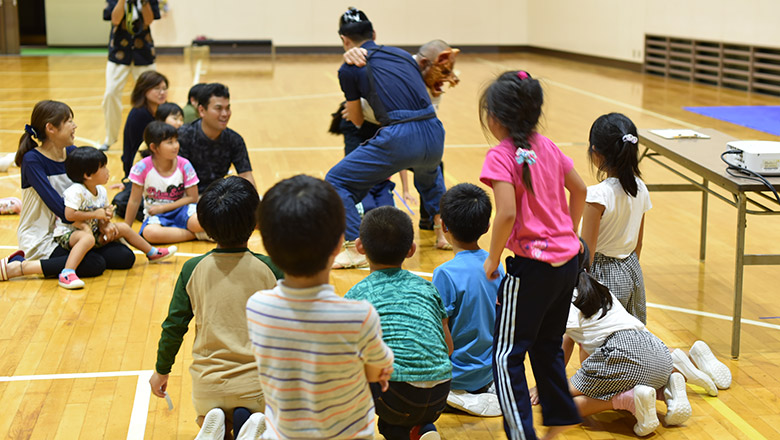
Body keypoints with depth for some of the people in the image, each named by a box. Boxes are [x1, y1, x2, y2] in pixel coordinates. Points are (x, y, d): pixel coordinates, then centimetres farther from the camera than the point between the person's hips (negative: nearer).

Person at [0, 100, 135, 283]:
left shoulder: (72, 153, 7)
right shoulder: (32, 160, -15)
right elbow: (55, 203, -22)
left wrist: (104, 221, -11)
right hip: (41, 239, -7)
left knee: (125, 257, -8)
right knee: (94, 264, -28)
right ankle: (18, 266, -16)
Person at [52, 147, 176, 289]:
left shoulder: (101, 191, 4)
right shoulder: (76, 191, -22)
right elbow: (69, 215, -30)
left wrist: (106, 216, -9)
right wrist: (95, 214, -22)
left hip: (92, 230, 9)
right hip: (67, 234, -9)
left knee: (123, 228, 11)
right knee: (88, 238, -42)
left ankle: (152, 253, 30)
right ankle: (67, 273, -54)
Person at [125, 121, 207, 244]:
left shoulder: (184, 165, -7)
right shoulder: (143, 168, -11)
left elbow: (193, 197, -6)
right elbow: (134, 201, -4)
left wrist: (162, 208, -11)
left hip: (180, 209, -1)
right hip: (155, 215, 1)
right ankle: (196, 234, -22)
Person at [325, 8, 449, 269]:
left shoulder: (349, 68, 5)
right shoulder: (402, 54, 21)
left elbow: (357, 121, 16)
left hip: (399, 139, -6)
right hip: (434, 135, 6)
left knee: (337, 181, 10)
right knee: (428, 172, 41)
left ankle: (354, 249, 2)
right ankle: (444, 233, 42)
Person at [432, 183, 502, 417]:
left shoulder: (446, 274, -24)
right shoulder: (496, 266, -3)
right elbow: (498, 324, 8)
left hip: (458, 373, -7)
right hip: (489, 369, 7)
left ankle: (461, 397, -5)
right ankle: (486, 389, 8)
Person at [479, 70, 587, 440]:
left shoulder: (501, 156, -15)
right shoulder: (547, 147, 6)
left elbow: (507, 213, -25)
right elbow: (579, 190, 17)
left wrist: (492, 259, -12)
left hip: (532, 263, -8)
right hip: (567, 259, 8)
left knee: (506, 355, 2)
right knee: (548, 345, 23)